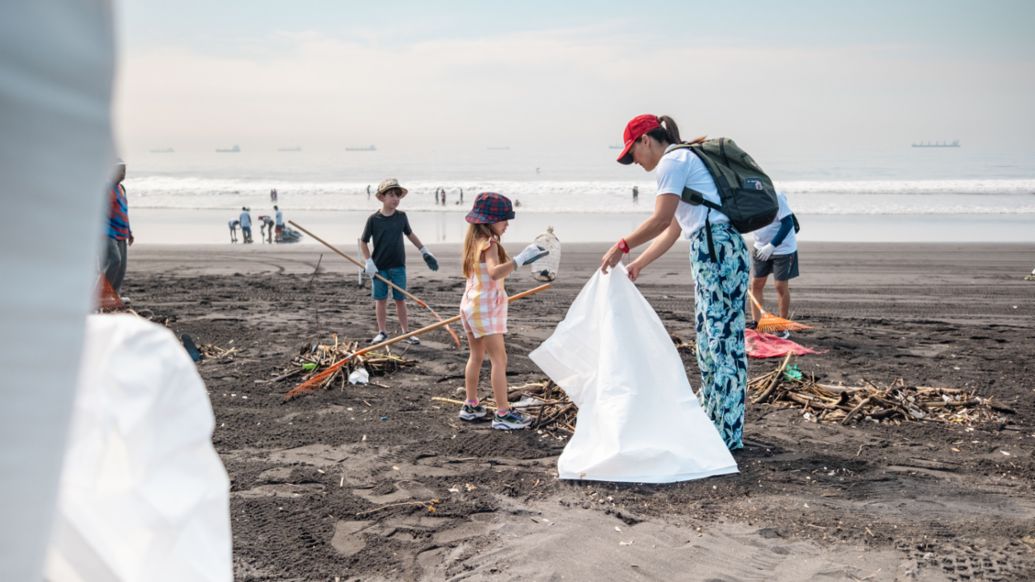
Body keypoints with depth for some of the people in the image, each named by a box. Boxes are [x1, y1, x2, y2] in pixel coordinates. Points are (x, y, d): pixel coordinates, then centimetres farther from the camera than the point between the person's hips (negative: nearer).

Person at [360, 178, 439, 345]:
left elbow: (410, 234, 18)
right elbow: (363, 242, 0)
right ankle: (382, 332, 17)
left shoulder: (401, 216, 1)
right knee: (381, 300, 6)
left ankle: (406, 332, 13)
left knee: (400, 299, 6)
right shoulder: (374, 219, -7)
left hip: (398, 266, 2)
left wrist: (424, 251, 18)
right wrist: (369, 262, -9)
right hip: (379, 267, -2)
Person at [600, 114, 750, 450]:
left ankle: (727, 433, -4)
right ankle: (714, 427, 19)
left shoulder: (673, 160, -5)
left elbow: (661, 220, -13)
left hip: (717, 249, -10)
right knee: (710, 340, 13)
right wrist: (638, 264, 25)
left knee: (720, 338, -8)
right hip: (712, 252, 10)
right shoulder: (685, 161, 26)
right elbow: (672, 231, 26)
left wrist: (621, 247, -4)